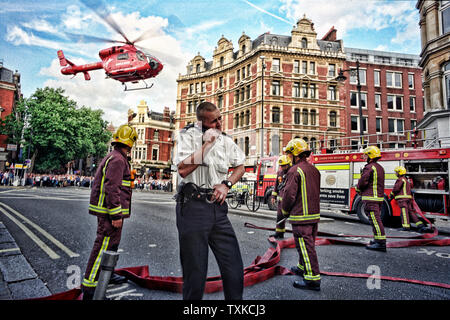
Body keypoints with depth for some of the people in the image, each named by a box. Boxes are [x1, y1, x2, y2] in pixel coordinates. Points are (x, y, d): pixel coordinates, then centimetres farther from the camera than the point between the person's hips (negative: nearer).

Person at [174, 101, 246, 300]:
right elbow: (183, 170, -15)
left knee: (234, 267, 8)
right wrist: (207, 144, -14)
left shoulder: (226, 140, 12)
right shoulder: (188, 135, -3)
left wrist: (226, 184, 3)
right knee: (195, 271, 6)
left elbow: (240, 167, 21)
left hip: (218, 206, 5)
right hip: (193, 205, -4)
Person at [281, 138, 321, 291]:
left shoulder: (295, 171, -16)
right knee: (308, 243, 20)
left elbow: (289, 194, -17)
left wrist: (285, 211, 0)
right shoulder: (314, 170, 11)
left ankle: (313, 279, 4)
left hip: (301, 217, -9)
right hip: (315, 214, 9)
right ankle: (302, 268, 37)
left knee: (306, 246, -2)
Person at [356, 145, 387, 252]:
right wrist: (363, 190, 14)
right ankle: (377, 240, 22)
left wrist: (358, 189, 4)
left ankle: (381, 243, -7)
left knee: (375, 220, -8)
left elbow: (362, 182, -16)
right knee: (376, 219, 15)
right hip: (379, 197, 10)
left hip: (370, 198, -10)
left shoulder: (369, 167, -14)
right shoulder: (380, 168, 16)